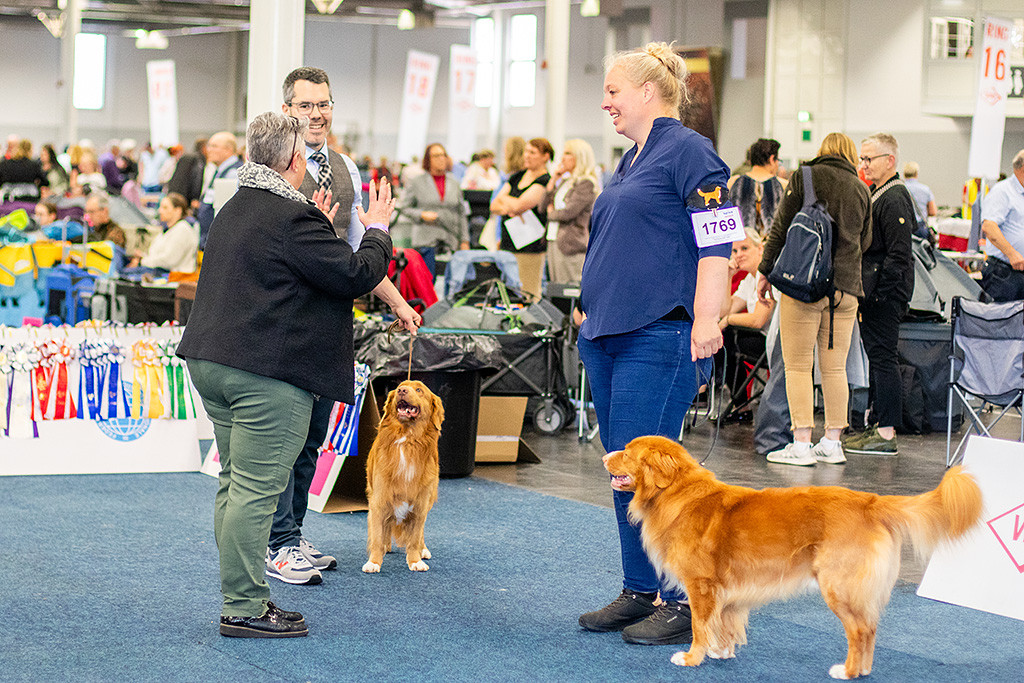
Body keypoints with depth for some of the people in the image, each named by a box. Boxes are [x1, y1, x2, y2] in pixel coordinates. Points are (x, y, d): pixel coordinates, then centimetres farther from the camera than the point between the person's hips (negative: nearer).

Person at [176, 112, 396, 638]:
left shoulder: (235, 208, 16)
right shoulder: (292, 219, -14)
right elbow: (357, 275, -13)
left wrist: (320, 226, 28)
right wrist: (376, 230, 3)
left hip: (213, 361, 10)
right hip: (266, 374, -10)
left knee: (236, 484, 14)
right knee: (255, 490, -6)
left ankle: (242, 598, 21)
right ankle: (244, 609, -3)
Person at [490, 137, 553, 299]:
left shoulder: (545, 182, -8)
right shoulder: (517, 176, 16)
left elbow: (519, 205, -18)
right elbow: (494, 206, 13)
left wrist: (503, 198, 3)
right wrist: (506, 209, -10)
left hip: (530, 248, -7)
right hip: (507, 245, 7)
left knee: (528, 295, -9)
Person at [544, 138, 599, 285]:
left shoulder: (587, 184, -9)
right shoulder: (565, 181, 17)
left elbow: (569, 212, -16)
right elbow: (545, 205, 12)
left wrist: (551, 213, 4)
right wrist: (554, 179, 6)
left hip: (571, 245, -9)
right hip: (553, 242, 9)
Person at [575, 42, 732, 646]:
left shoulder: (689, 152, -9)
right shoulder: (630, 162, 19)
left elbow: (716, 244, -15)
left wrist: (707, 320, -22)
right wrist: (592, 306, 26)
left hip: (658, 336, -9)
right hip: (606, 335, 9)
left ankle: (685, 601, -1)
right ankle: (640, 592, 19)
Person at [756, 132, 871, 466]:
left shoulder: (805, 177, 0)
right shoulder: (860, 188, 10)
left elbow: (780, 228, -2)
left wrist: (765, 272, 3)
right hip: (845, 287, 4)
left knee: (798, 366, -2)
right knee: (834, 369, 9)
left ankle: (801, 445, -6)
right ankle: (832, 443, 12)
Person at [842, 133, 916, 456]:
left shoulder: (894, 199, -15)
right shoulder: (876, 194, 17)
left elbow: (898, 254, -20)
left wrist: (878, 293, -21)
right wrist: (867, 291, 15)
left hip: (885, 295, -11)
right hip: (873, 291, 11)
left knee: (883, 358, -8)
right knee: (878, 357, 14)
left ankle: (886, 435, -7)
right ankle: (879, 426, 21)